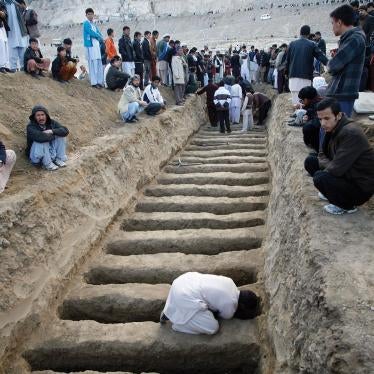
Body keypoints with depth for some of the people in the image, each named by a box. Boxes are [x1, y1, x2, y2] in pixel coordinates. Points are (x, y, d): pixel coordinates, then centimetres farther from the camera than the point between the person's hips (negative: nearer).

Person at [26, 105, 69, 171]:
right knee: (42, 141, -34)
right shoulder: (31, 126, -18)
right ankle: (47, 164, -19)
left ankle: (59, 159, -3)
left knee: (61, 135, -10)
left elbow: (65, 131, -14)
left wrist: (52, 131, -29)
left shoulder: (51, 122, -2)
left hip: (51, 152, 5)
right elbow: (39, 137, -39)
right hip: (38, 156, -5)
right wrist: (53, 136, -23)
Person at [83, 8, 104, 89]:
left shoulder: (94, 25, 22)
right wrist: (99, 37, 2)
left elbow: (100, 35, 16)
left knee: (99, 65, 5)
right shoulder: (86, 23, -1)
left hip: (97, 46, 8)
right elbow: (91, 33, -13)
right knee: (93, 65, -10)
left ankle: (99, 82, 9)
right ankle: (94, 83, -9)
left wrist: (100, 38, -6)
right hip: (90, 46, -8)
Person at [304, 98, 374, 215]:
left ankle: (347, 206, -4)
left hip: (361, 187, -9)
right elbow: (322, 154, 9)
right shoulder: (332, 128, -1)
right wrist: (328, 165, -13)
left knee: (320, 178, -30)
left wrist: (325, 170, -11)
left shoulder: (351, 133, -29)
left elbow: (336, 169, -32)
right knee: (310, 161, 2)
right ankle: (333, 192, 17)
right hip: (346, 174, 9)